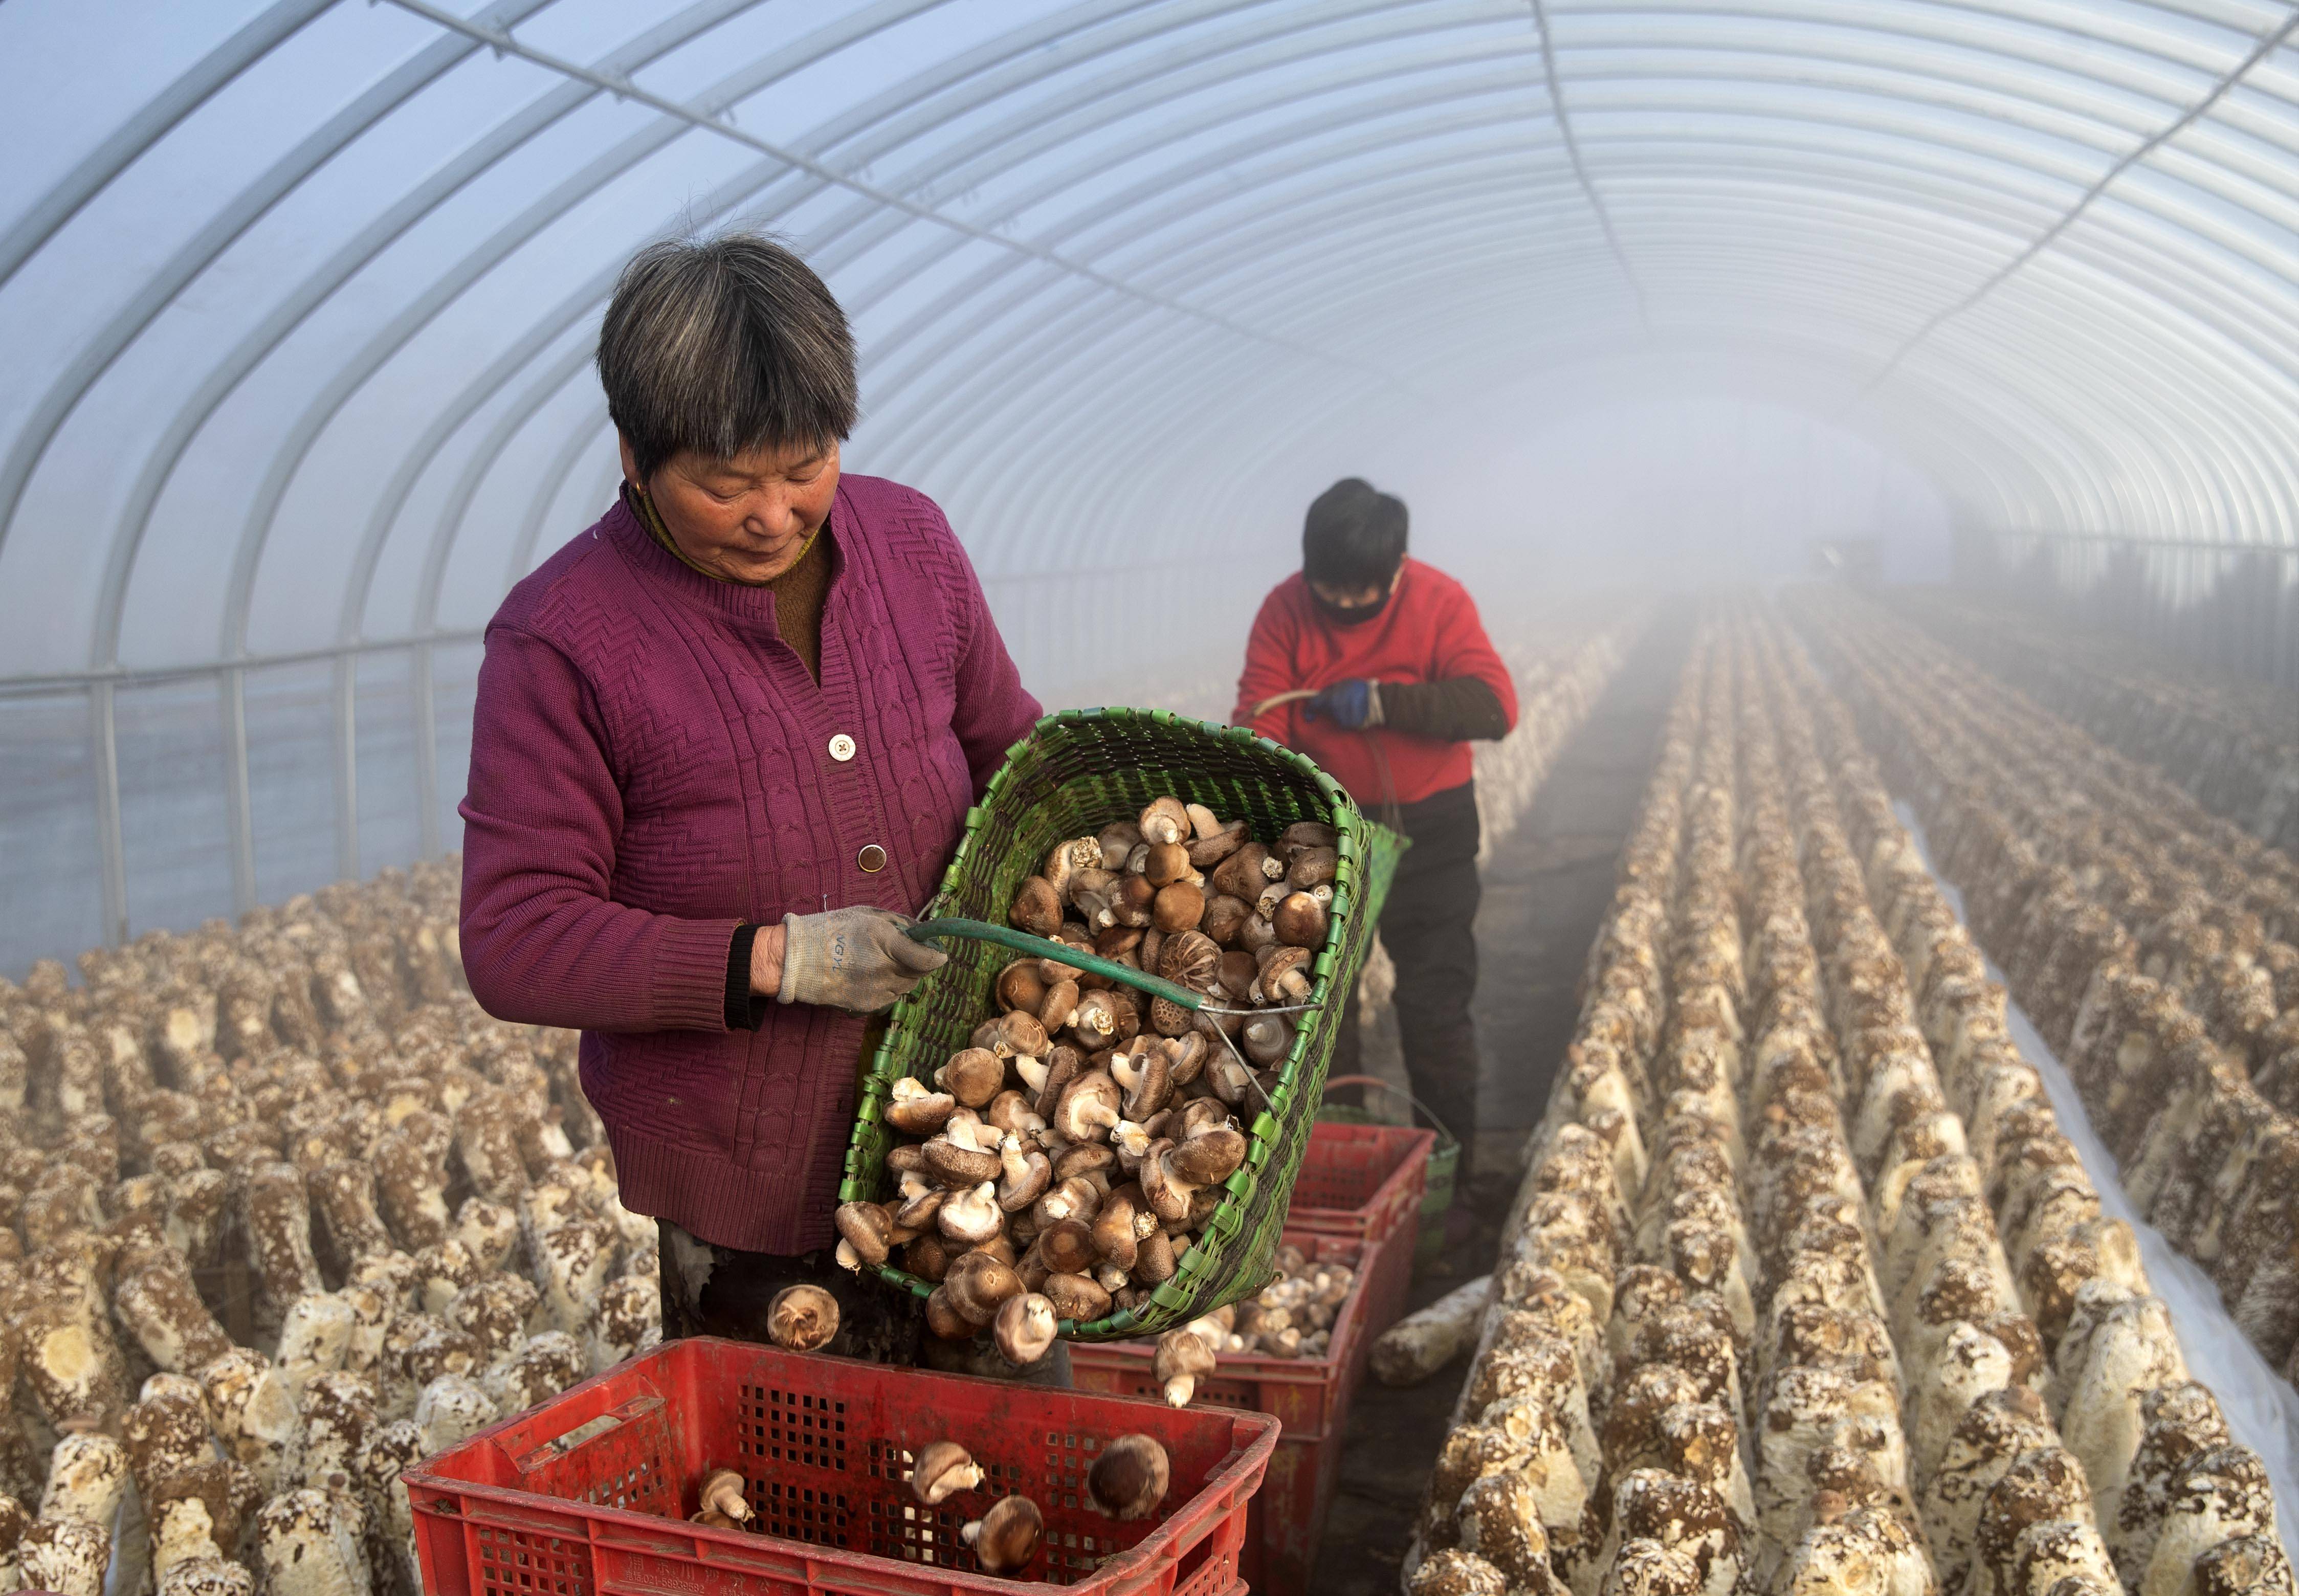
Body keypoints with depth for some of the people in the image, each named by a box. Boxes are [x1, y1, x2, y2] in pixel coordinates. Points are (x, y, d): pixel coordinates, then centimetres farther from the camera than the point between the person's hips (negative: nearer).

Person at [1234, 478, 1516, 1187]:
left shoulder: (1440, 602, -14)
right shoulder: (1285, 610, -10)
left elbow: (1494, 707, -23)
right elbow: (1259, 723, -17)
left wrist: (1380, 702, -27)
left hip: (1428, 828, -2)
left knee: (1436, 1005, 4)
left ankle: (1450, 1163, 18)